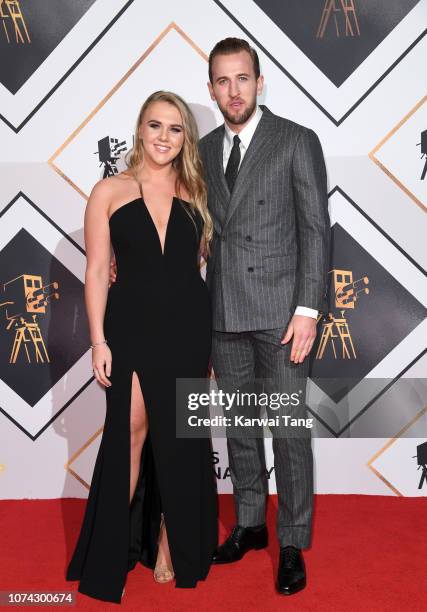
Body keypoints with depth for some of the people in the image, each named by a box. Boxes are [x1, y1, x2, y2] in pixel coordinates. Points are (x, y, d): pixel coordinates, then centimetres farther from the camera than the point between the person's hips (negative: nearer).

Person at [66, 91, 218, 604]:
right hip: (132, 326, -2)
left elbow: (206, 263, 9)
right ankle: (113, 548, 23)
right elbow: (96, 271, -3)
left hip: (188, 329, 3)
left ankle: (171, 545, 28)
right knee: (130, 434, 3)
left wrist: (212, 338, 4)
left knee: (179, 441, 10)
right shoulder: (110, 192, 0)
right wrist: (98, 341, -9)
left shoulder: (194, 194, 8)